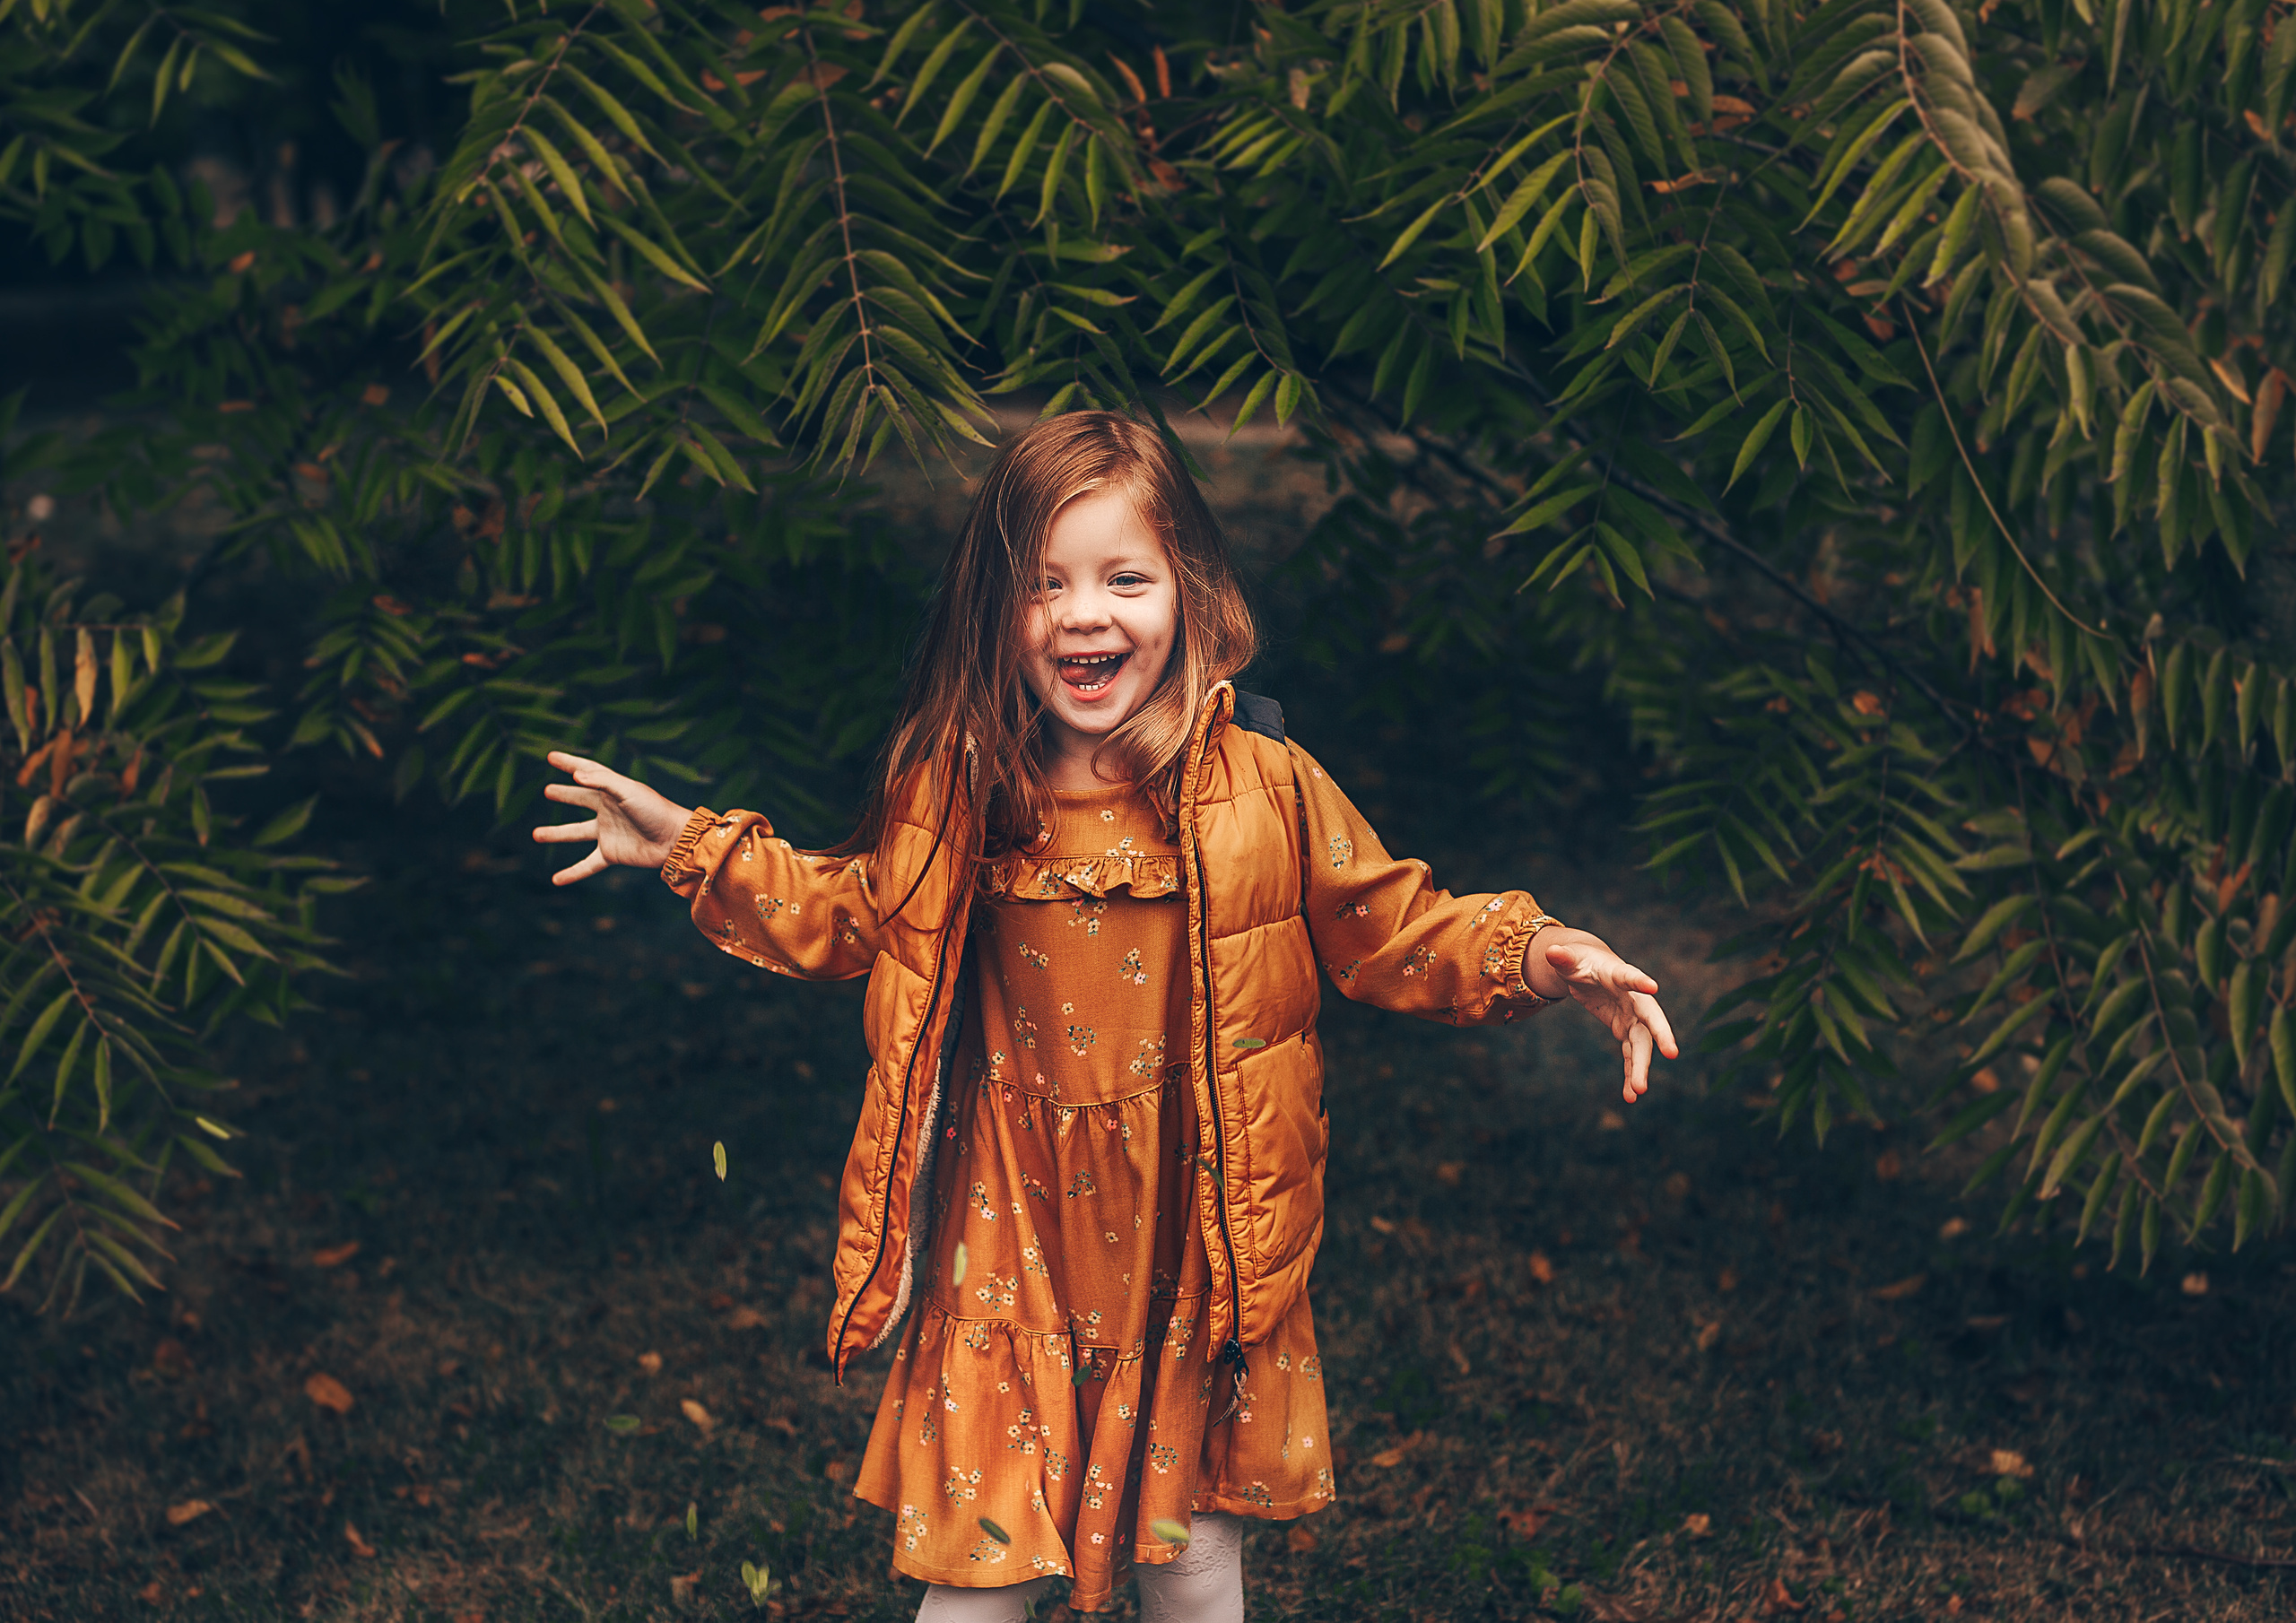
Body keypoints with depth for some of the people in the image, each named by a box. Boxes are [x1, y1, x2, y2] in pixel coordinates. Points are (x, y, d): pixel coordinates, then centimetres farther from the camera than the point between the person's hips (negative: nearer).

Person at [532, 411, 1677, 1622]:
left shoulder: (1265, 786, -9)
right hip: (1009, 1246, 1)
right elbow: (848, 917, 16)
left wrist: (1536, 958, -14)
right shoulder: (951, 793, -2)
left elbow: (1394, 933, 1)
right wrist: (692, 846, 12)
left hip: (1194, 1247, -1)